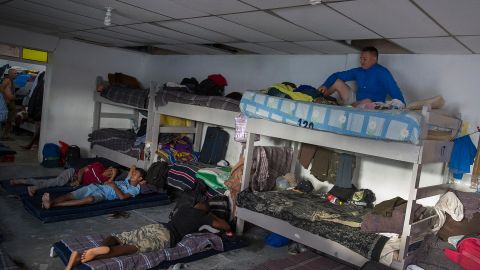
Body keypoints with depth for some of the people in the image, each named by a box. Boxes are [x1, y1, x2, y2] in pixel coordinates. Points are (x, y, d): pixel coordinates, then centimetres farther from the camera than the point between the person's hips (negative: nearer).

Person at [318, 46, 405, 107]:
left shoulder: (381, 72, -12)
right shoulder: (358, 71, 7)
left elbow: (394, 91, -22)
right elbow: (337, 75, 11)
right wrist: (325, 85, -5)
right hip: (356, 103, 6)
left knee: (367, 102, -42)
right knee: (337, 81, 1)